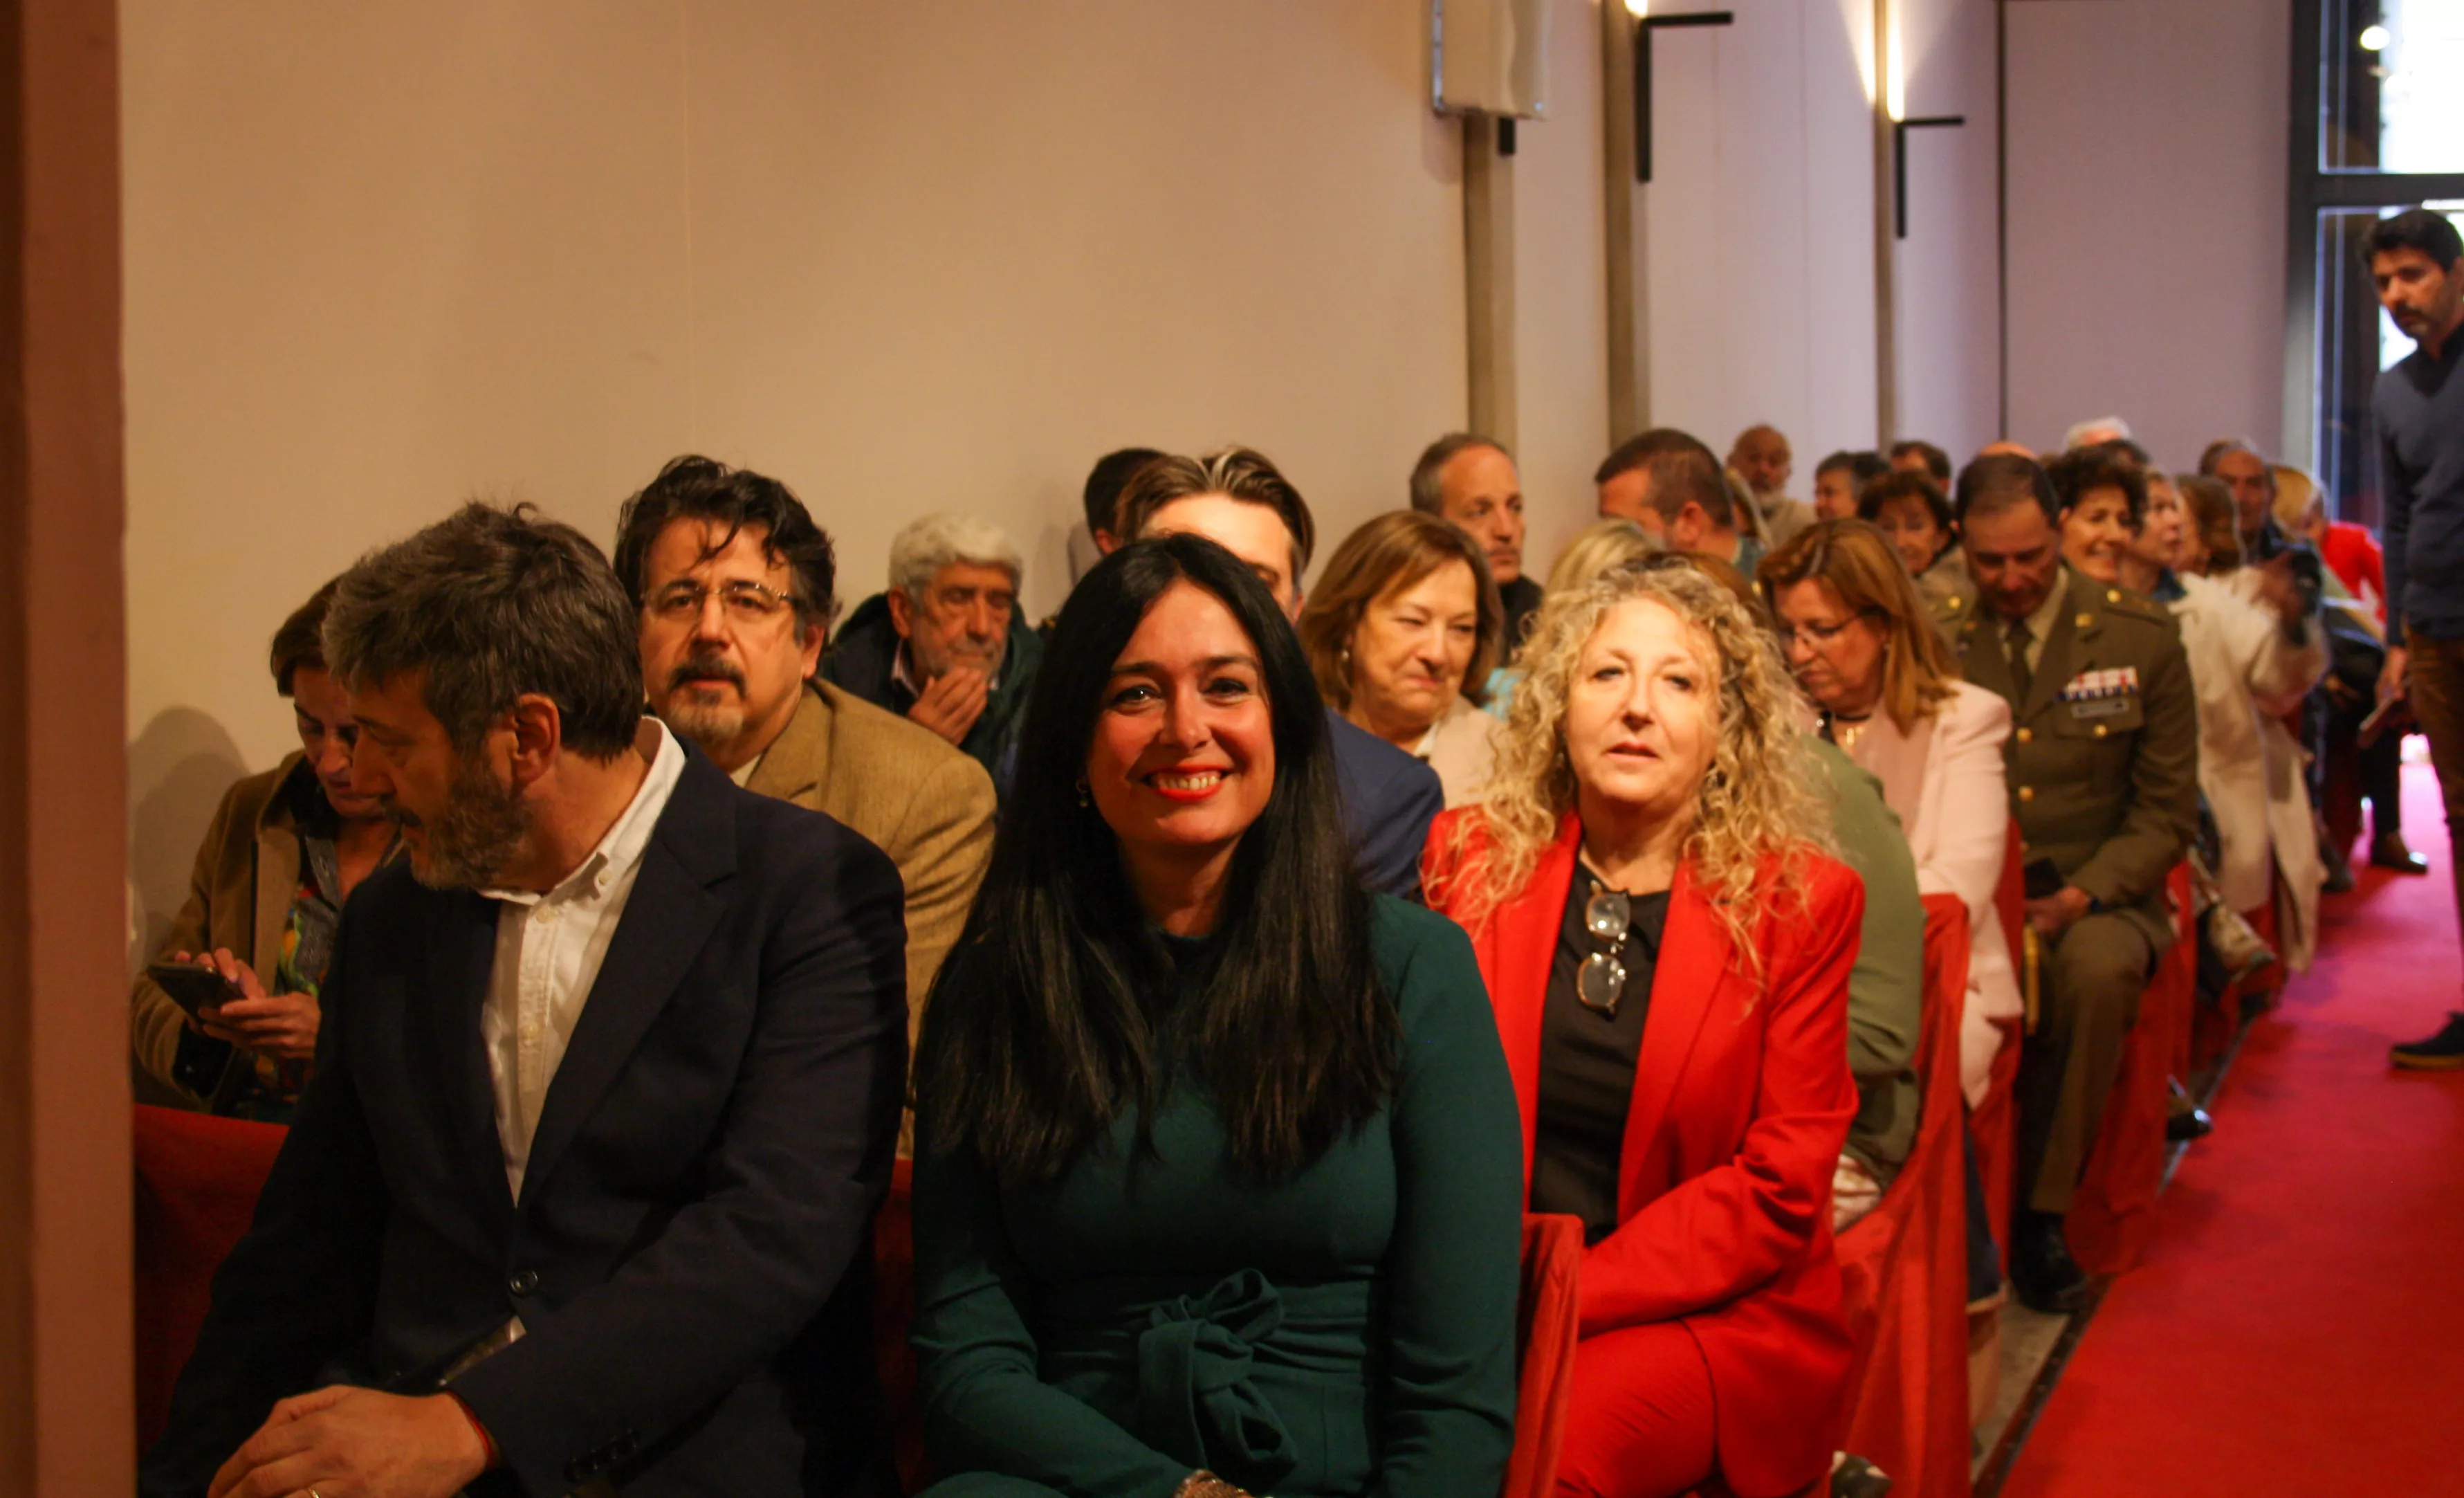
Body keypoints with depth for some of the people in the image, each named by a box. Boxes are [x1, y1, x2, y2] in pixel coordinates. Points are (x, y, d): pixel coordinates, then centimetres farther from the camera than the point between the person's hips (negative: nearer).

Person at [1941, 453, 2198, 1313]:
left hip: (2095, 896, 0)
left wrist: (2076, 898, -15)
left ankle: (2041, 1211, -17)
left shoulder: (2142, 639, 3)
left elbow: (2167, 812, 2)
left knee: (2096, 968, -36)